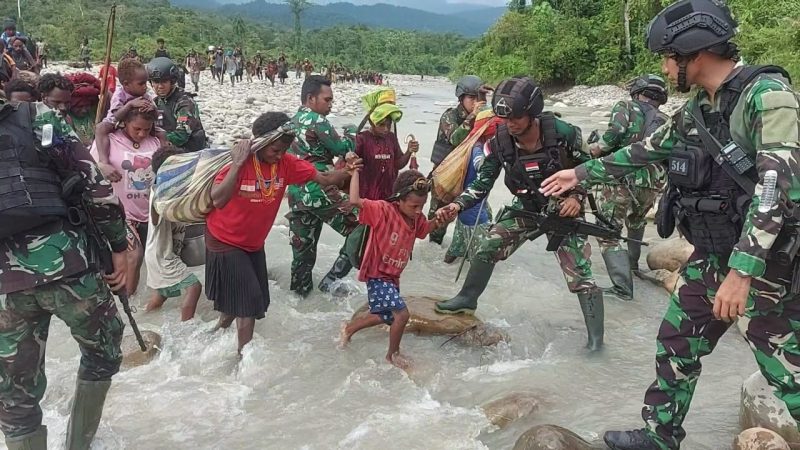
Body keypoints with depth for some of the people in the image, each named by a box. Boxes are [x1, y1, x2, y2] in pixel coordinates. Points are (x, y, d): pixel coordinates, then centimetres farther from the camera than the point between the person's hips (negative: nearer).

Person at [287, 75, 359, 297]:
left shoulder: (292, 121, 15)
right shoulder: (316, 121, -11)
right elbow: (343, 148, -9)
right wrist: (350, 133, 10)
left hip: (296, 194, 9)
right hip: (321, 193, -9)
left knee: (303, 248, 17)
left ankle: (300, 290, 26)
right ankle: (331, 280, -2)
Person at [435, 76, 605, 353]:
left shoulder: (562, 133, -26)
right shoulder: (500, 141, -18)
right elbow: (483, 183, -12)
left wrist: (576, 196, -23)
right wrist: (458, 205, -28)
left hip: (564, 208, -3)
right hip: (526, 207, 4)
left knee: (579, 275, -8)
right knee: (488, 247, -3)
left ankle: (595, 337, 5)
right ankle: (467, 299, 21)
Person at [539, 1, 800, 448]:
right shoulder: (697, 108, 9)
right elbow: (644, 151, 22)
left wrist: (742, 272, -30)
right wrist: (580, 173, 27)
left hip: (763, 266, -8)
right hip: (710, 258, 8)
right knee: (675, 346, 16)